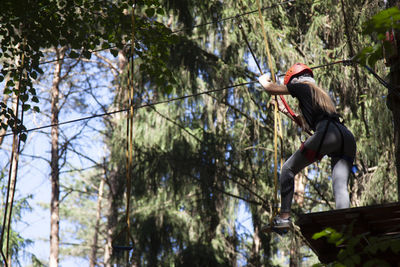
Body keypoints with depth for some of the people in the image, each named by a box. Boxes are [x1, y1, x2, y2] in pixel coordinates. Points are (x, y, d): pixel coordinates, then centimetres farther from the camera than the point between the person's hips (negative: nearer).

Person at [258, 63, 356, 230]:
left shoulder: (302, 87, 15)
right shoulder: (321, 94, 37)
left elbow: (269, 88, 22)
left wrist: (263, 79, 44)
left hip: (328, 133, -7)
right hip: (348, 138, 7)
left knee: (288, 168, 5)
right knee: (341, 187, -4)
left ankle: (284, 217, -1)